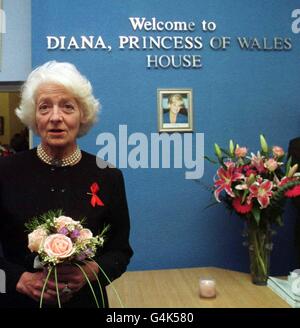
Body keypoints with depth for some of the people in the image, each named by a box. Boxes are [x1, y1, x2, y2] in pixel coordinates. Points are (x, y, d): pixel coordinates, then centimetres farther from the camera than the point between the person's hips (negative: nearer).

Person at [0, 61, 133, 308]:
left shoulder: (108, 176, -9)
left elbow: (121, 250, -2)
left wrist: (92, 271, -19)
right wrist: (22, 279, -19)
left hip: (85, 300, 1)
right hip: (20, 300, 0)